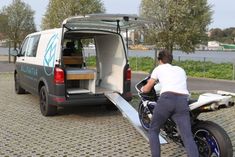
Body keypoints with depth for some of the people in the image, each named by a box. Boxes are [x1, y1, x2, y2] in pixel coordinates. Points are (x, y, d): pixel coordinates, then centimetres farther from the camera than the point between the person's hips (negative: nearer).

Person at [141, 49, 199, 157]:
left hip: (166, 99, -3)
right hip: (182, 101, 3)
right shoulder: (180, 70, 32)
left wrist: (142, 89, 52)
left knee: (153, 131, 17)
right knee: (188, 137, -2)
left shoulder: (159, 68, 22)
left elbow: (147, 89, 29)